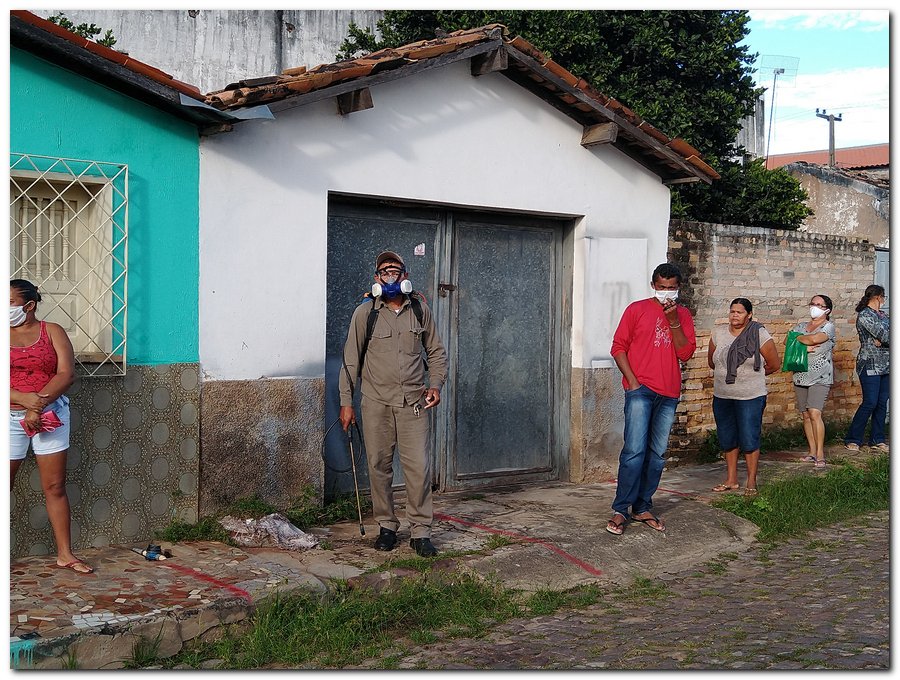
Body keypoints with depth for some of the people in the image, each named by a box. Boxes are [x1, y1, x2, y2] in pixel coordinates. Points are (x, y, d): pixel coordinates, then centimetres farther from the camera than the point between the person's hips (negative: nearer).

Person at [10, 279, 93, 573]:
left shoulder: (52, 332, 4)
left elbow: (66, 374, -6)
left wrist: (39, 406, -17)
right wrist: (27, 399, -20)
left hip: (51, 415, 0)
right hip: (10, 417, 0)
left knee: (55, 487, 5)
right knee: (5, 486, 0)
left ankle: (65, 554, 12)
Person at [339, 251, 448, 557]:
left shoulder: (420, 310, 8)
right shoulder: (364, 313, 1)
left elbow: (436, 352, 17)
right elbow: (351, 359, 4)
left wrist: (435, 384, 2)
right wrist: (346, 401, 1)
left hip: (413, 403, 1)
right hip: (376, 403, -1)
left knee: (419, 467, -6)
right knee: (379, 466, 4)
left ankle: (420, 532, 3)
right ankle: (386, 526, 19)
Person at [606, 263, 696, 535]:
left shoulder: (683, 315, 12)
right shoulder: (637, 309, 2)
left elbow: (685, 353, 2)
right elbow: (618, 347, 0)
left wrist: (674, 321, -9)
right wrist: (632, 381, -9)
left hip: (669, 394, 4)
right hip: (640, 390, -4)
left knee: (657, 454, 8)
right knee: (634, 450, -12)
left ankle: (643, 508, 16)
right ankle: (621, 510, -5)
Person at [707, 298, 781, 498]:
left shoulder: (759, 335, -8)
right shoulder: (718, 333, 3)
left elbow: (774, 365, 1)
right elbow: (711, 361, 18)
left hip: (751, 397, -4)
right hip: (722, 397, 4)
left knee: (749, 441, -1)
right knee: (728, 440, 12)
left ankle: (751, 483, 11)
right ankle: (731, 480, 24)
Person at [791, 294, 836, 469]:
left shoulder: (828, 327, -4)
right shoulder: (801, 326, 14)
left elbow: (814, 339, -21)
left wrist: (797, 338, -4)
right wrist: (804, 348, -12)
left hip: (820, 378, -6)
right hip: (800, 376, 6)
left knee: (814, 413, -17)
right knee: (806, 415, 7)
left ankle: (820, 455, -13)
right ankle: (812, 452, 15)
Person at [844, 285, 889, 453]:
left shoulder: (883, 315, 16)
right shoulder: (864, 316, -11)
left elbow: (889, 336, 4)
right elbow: (883, 335, -17)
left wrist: (883, 340, -13)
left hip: (886, 366, 8)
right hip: (870, 365, -8)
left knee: (882, 403, 8)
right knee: (870, 403, -8)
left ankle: (877, 439, 16)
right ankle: (852, 439, 1)